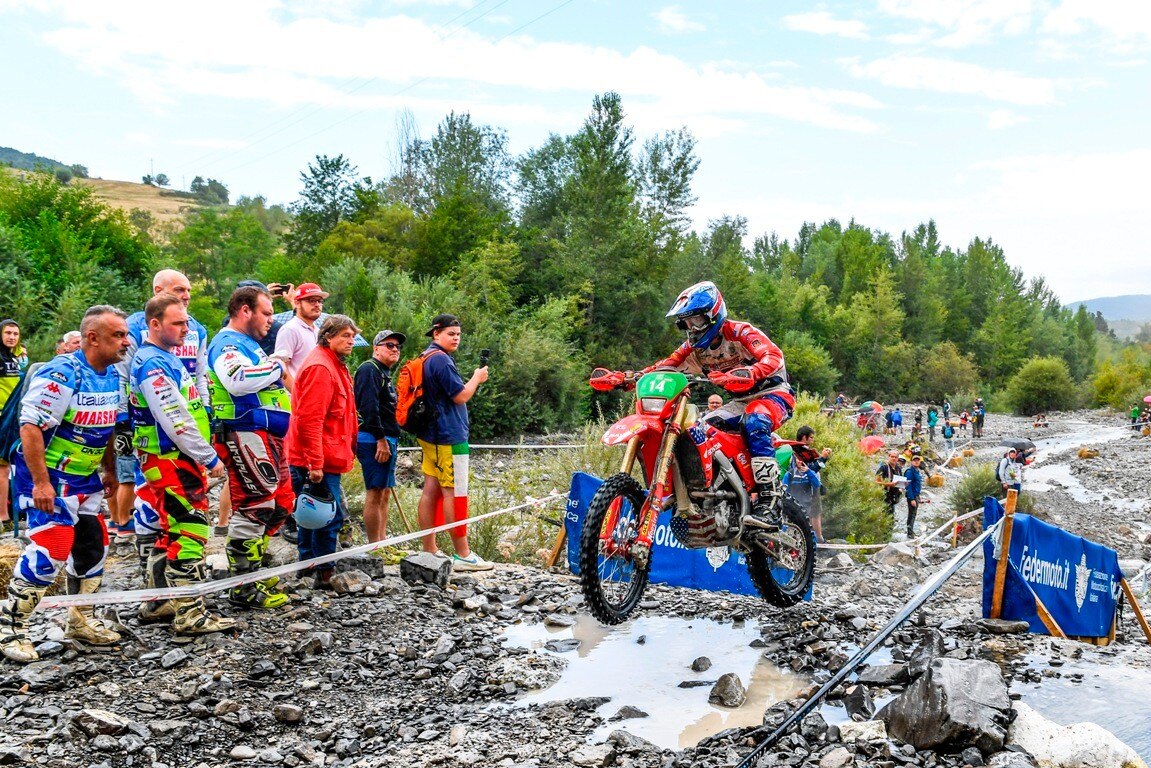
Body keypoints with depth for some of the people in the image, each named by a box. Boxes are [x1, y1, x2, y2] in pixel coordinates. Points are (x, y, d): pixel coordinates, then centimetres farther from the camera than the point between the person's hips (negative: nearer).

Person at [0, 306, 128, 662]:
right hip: (48, 476, -9)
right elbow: (30, 427, -25)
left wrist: (110, 471, 18)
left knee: (93, 546, 12)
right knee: (50, 549, -13)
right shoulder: (62, 375, -23)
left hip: (85, 478, 9)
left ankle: (81, 620, 28)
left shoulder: (113, 376, 4)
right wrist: (41, 483, -27)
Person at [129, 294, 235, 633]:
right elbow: (175, 422, -22)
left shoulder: (167, 357, 15)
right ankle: (190, 613, -4)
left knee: (173, 530, 17)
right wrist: (210, 458, -16)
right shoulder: (152, 365, -17)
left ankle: (159, 601, 28)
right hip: (169, 461, -10)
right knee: (190, 530, -8)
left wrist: (202, 455, 20)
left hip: (180, 458, 10)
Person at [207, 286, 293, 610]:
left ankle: (251, 567, 27)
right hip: (245, 434, -11)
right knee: (254, 507, -9)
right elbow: (238, 380, -31)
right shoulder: (227, 344, -10)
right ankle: (244, 587, -1)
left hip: (266, 437, 11)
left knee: (281, 503, 16)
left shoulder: (249, 344, 22)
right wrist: (276, 367, -17)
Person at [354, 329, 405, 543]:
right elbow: (369, 406, -20)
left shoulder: (385, 373, 23)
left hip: (387, 440, 11)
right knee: (375, 493, -8)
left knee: (384, 493, 12)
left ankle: (383, 542, 18)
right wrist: (381, 439, -22)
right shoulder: (369, 369, -9)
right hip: (374, 440, -11)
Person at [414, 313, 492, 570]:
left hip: (431, 436, 10)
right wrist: (477, 378, 0)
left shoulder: (426, 358, 17)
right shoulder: (441, 359, -16)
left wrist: (473, 380, 12)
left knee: (431, 491, 10)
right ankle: (463, 555, 0)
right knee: (455, 493, -5)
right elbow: (461, 396, -16)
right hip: (449, 437, -10)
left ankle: (429, 551, 15)